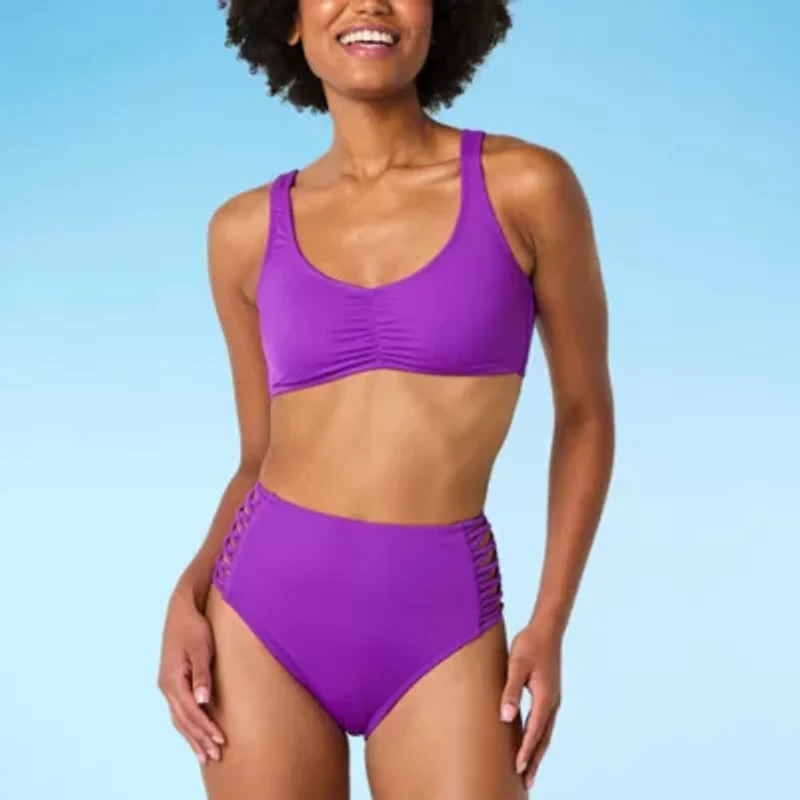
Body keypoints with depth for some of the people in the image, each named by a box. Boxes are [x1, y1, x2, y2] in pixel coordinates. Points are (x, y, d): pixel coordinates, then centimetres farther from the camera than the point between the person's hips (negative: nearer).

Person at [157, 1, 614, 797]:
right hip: (266, 617, 2)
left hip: (439, 630, -2)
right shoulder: (248, 230, 4)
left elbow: (585, 410, 5)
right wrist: (190, 597, -5)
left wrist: (549, 626, -2)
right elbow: (262, 459, 12)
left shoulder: (527, 185, -3)